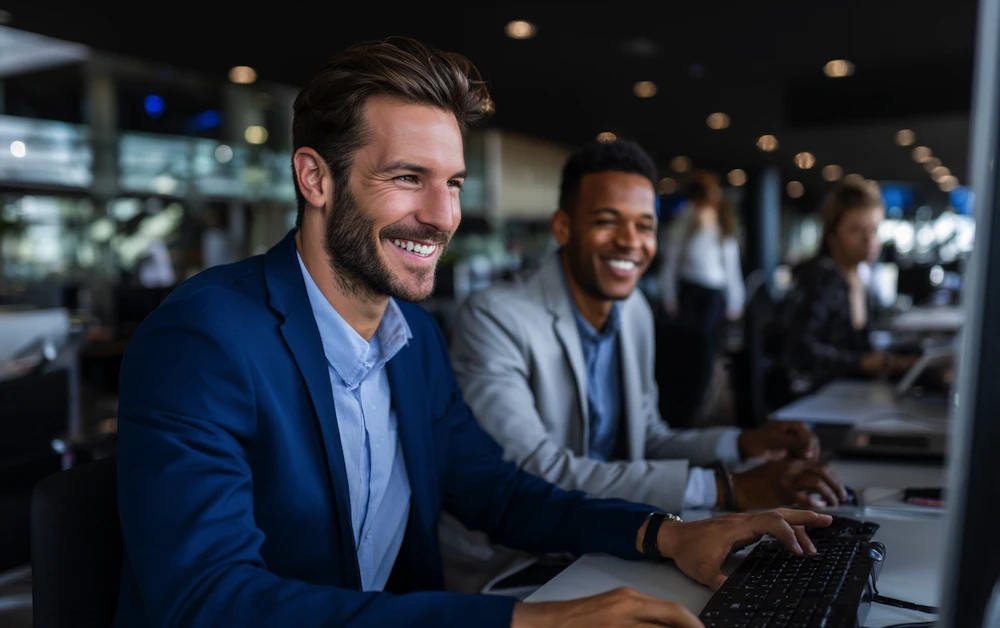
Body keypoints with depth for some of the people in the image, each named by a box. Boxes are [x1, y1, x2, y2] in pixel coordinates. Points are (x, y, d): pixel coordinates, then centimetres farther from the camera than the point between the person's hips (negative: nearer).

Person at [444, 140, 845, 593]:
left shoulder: (636, 311, 4)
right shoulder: (494, 319, -20)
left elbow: (645, 438, 11)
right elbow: (537, 471, -27)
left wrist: (742, 444, -6)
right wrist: (724, 489, -28)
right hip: (504, 572, -6)